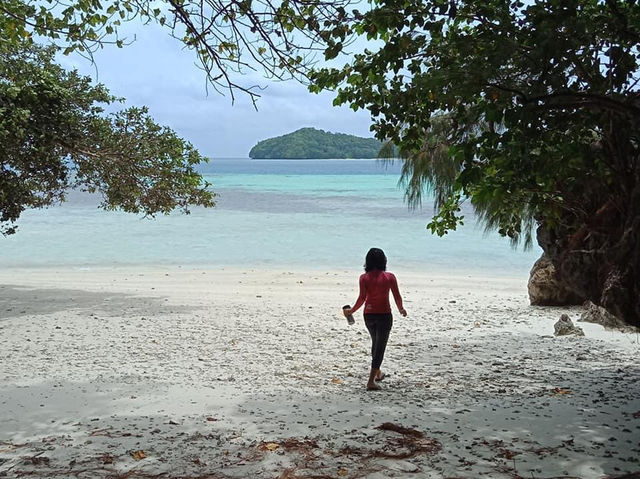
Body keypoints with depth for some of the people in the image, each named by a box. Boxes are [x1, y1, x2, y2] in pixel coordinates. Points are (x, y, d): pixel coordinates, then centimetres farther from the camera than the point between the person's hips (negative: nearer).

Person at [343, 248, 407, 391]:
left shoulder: (364, 278, -5)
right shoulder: (389, 277, -4)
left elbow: (362, 298, -9)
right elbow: (397, 297, -1)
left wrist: (351, 311, 3)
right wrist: (401, 310, 16)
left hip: (369, 315, 2)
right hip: (384, 315, -2)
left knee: (376, 343, 24)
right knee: (380, 346, 1)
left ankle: (377, 372, 38)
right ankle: (371, 381, -5)